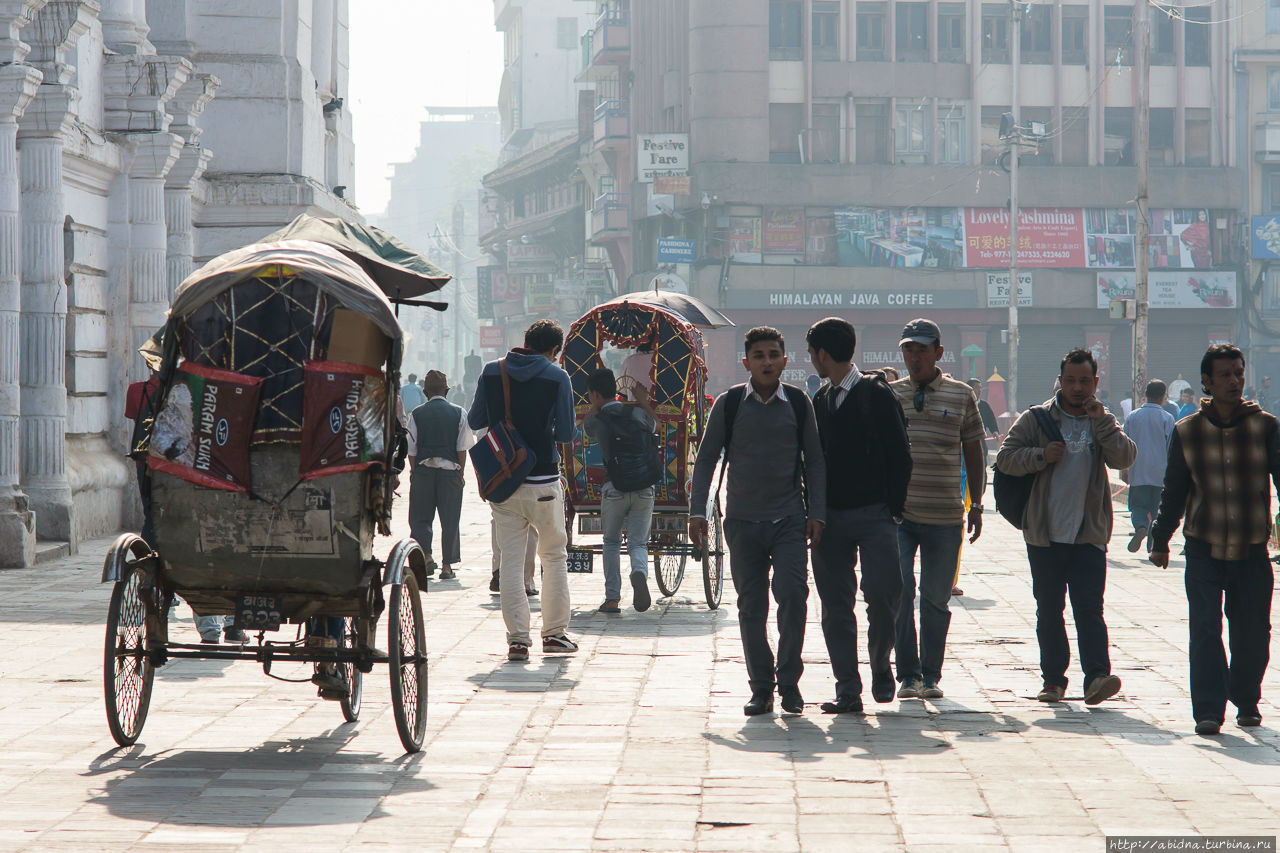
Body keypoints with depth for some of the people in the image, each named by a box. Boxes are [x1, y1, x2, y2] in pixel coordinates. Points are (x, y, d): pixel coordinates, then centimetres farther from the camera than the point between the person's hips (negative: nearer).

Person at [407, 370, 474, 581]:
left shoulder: (417, 414, -1)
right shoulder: (459, 413, 0)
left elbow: (411, 449, -1)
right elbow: (462, 447, 0)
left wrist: (414, 472, 9)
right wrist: (461, 472, 8)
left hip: (423, 470, 0)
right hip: (450, 470, 0)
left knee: (420, 517, 10)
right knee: (450, 520, 6)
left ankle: (426, 556, -7)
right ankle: (447, 566, 6)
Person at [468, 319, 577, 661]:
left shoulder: (491, 372, 2)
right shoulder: (557, 377, -7)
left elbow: (474, 422, 8)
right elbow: (566, 433, -6)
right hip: (543, 482, -2)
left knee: (510, 559, 4)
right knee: (554, 556, 14)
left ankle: (517, 639, -2)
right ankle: (554, 632, 16)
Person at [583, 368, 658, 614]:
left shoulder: (596, 422, -2)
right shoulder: (637, 413, 4)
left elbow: (585, 425, 23)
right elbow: (654, 425, 27)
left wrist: (597, 405, 28)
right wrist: (643, 401, 37)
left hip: (614, 489, -1)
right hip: (645, 488, 1)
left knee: (611, 542, 17)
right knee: (638, 543, 8)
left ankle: (612, 598, 9)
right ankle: (639, 572, -26)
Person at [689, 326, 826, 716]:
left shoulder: (799, 403, 3)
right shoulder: (729, 404, 2)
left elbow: (814, 460, 10)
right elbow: (706, 458, 8)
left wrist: (816, 513, 3)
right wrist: (697, 511, 1)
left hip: (789, 519, -1)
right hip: (743, 520, 1)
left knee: (792, 595, -15)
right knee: (751, 607, 4)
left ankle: (789, 682, 0)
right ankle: (761, 687, 13)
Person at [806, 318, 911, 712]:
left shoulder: (877, 394, -3)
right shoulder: (820, 401, 14)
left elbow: (900, 456, -3)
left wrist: (892, 510, -6)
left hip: (873, 516, -5)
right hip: (831, 517, 5)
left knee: (882, 594, -12)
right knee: (835, 604, 0)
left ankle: (880, 665, 12)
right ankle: (848, 690, 3)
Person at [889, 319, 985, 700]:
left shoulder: (961, 395, 5)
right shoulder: (889, 395, 7)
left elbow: (973, 452, 11)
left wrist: (977, 505, 9)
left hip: (944, 515, 0)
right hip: (897, 513, 0)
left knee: (936, 599, 7)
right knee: (899, 591, -11)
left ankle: (931, 676, 17)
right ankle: (908, 674, -4)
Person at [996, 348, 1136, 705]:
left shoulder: (1104, 423, 9)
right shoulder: (1036, 419, 5)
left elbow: (1124, 457, -8)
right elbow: (1005, 457, 2)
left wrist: (1099, 420, -16)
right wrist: (1041, 456, -14)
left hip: (1089, 535, -1)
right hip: (1044, 535, 1)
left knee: (1089, 608, -11)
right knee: (1048, 611, 6)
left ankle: (1096, 676, -18)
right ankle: (1053, 679, 15)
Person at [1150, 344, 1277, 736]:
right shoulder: (1186, 431, 5)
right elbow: (1174, 491, 13)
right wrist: (1160, 539, 13)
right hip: (1204, 550, 0)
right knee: (1205, 629, -10)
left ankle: (1246, 700, 26)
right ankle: (1208, 710, -7)